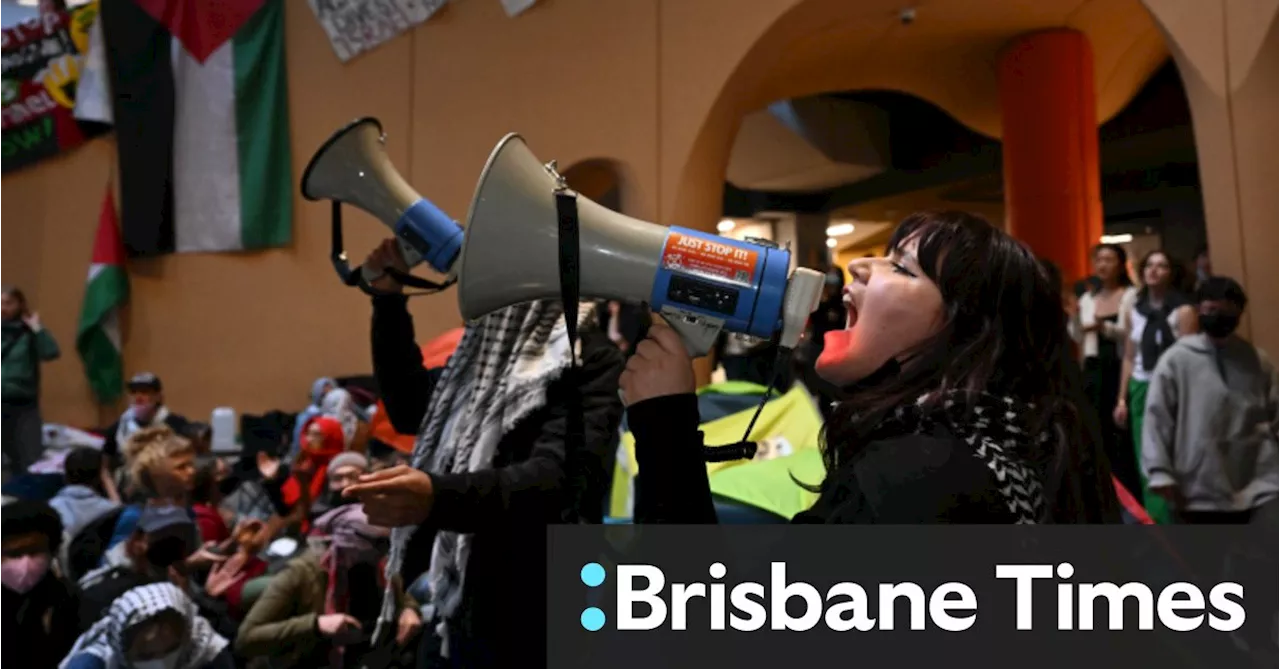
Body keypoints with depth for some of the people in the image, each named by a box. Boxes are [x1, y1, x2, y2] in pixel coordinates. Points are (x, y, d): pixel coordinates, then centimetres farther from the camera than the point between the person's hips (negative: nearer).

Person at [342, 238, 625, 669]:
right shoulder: (490, 353, 12)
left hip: (534, 626, -7)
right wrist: (389, 300, 15)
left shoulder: (592, 360, -15)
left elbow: (558, 478, -28)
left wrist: (438, 496, -43)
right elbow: (409, 407, 24)